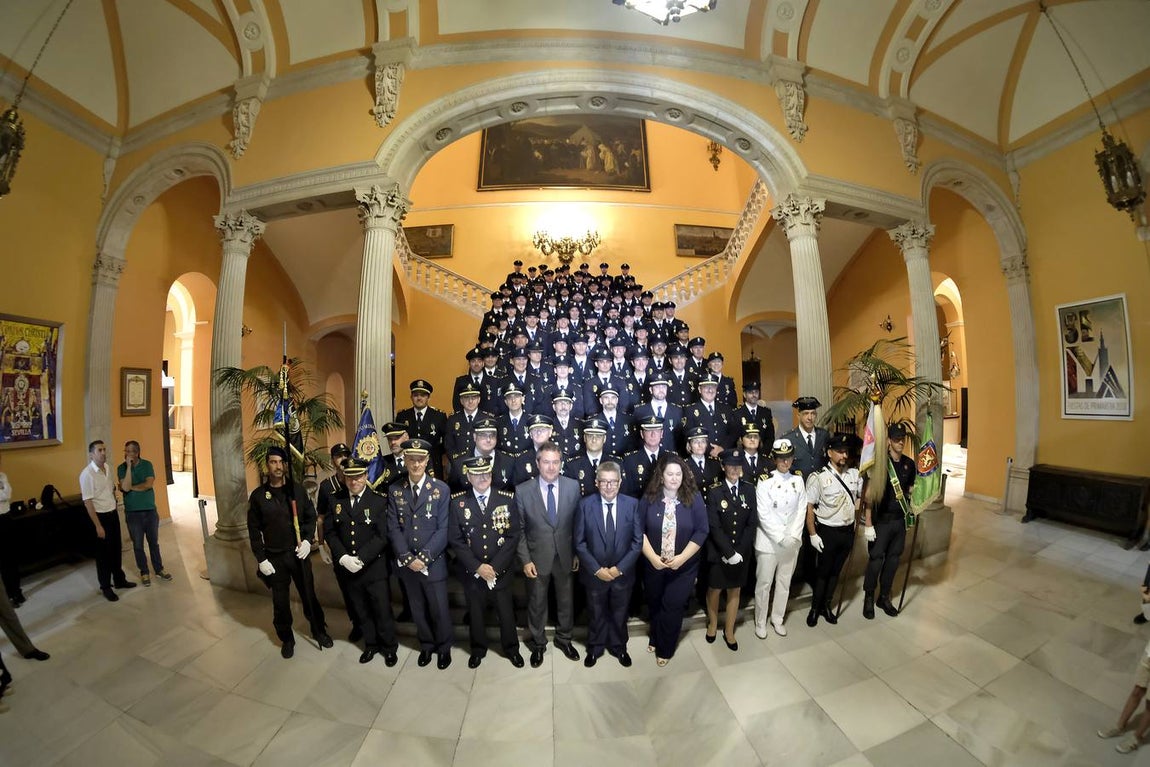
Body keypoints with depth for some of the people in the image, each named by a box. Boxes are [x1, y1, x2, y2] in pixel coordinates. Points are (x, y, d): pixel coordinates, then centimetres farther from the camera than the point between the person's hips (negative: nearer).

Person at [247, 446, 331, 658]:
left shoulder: (297, 489, -4)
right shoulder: (258, 495, -4)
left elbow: (311, 517, 3)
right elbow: (254, 530, 0)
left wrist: (307, 540, -10)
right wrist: (261, 559, -4)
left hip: (299, 553, 0)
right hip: (274, 557, 0)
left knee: (309, 595, 11)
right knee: (280, 601, 12)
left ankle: (319, 630, 31)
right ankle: (286, 638, 34)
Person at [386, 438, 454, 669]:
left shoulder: (441, 489, -10)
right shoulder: (394, 490, -1)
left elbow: (443, 529, -11)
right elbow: (393, 528, -3)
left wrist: (423, 557, -17)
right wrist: (407, 558, -12)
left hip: (434, 562, -2)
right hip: (406, 563, 3)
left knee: (439, 609, 10)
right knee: (418, 609, 19)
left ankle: (444, 647, 35)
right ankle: (426, 645, 42)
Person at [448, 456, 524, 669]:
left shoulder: (507, 499, -9)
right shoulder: (458, 502, -9)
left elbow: (514, 536, -9)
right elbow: (456, 540, -7)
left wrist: (494, 566, -14)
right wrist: (477, 567, -14)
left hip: (501, 570, 0)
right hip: (472, 571, 0)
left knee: (506, 612, 15)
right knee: (476, 612, 19)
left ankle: (511, 648, 41)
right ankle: (478, 649, 45)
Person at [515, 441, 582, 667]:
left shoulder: (573, 486, -10)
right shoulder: (522, 490, -14)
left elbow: (578, 523, -1)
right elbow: (519, 529, -7)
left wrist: (577, 553, 1)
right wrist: (525, 560, -9)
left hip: (565, 555, 2)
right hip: (537, 557, -1)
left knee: (566, 600, 20)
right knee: (537, 603, 17)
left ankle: (564, 638, 45)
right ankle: (538, 644, 42)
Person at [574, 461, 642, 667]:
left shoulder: (632, 504, -12)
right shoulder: (585, 505, -15)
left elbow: (638, 541, -9)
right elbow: (580, 542, -10)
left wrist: (620, 568, -14)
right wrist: (597, 569, -15)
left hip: (623, 573, 1)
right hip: (594, 574, -1)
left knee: (619, 614, 23)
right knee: (596, 614, 22)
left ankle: (618, 647, 48)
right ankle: (595, 648, 47)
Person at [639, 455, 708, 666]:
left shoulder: (693, 498, -11)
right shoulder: (649, 498, -10)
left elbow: (702, 531, -10)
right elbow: (639, 530, -7)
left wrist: (681, 558, -16)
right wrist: (652, 557, -16)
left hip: (684, 566, -1)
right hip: (653, 564, 1)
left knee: (673, 607, 6)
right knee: (654, 605, 18)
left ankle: (665, 649, 30)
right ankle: (655, 639, 45)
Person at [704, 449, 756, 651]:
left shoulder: (749, 489, -3)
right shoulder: (714, 491, -13)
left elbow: (751, 523, -3)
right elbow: (714, 527, -14)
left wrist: (738, 551, -11)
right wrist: (729, 553, -18)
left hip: (741, 553, 3)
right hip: (718, 551, -2)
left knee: (735, 591, 16)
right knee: (714, 589, 14)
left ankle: (729, 631, 36)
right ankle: (712, 624, 40)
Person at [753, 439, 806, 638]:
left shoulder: (798, 481, 2)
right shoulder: (765, 482, -12)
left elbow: (801, 510, 1)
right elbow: (764, 515, -13)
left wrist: (793, 536, -8)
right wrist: (781, 538, -15)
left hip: (792, 541, 4)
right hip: (769, 541, -4)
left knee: (784, 582, 16)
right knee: (764, 583, 6)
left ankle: (777, 619, 34)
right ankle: (760, 622, 23)